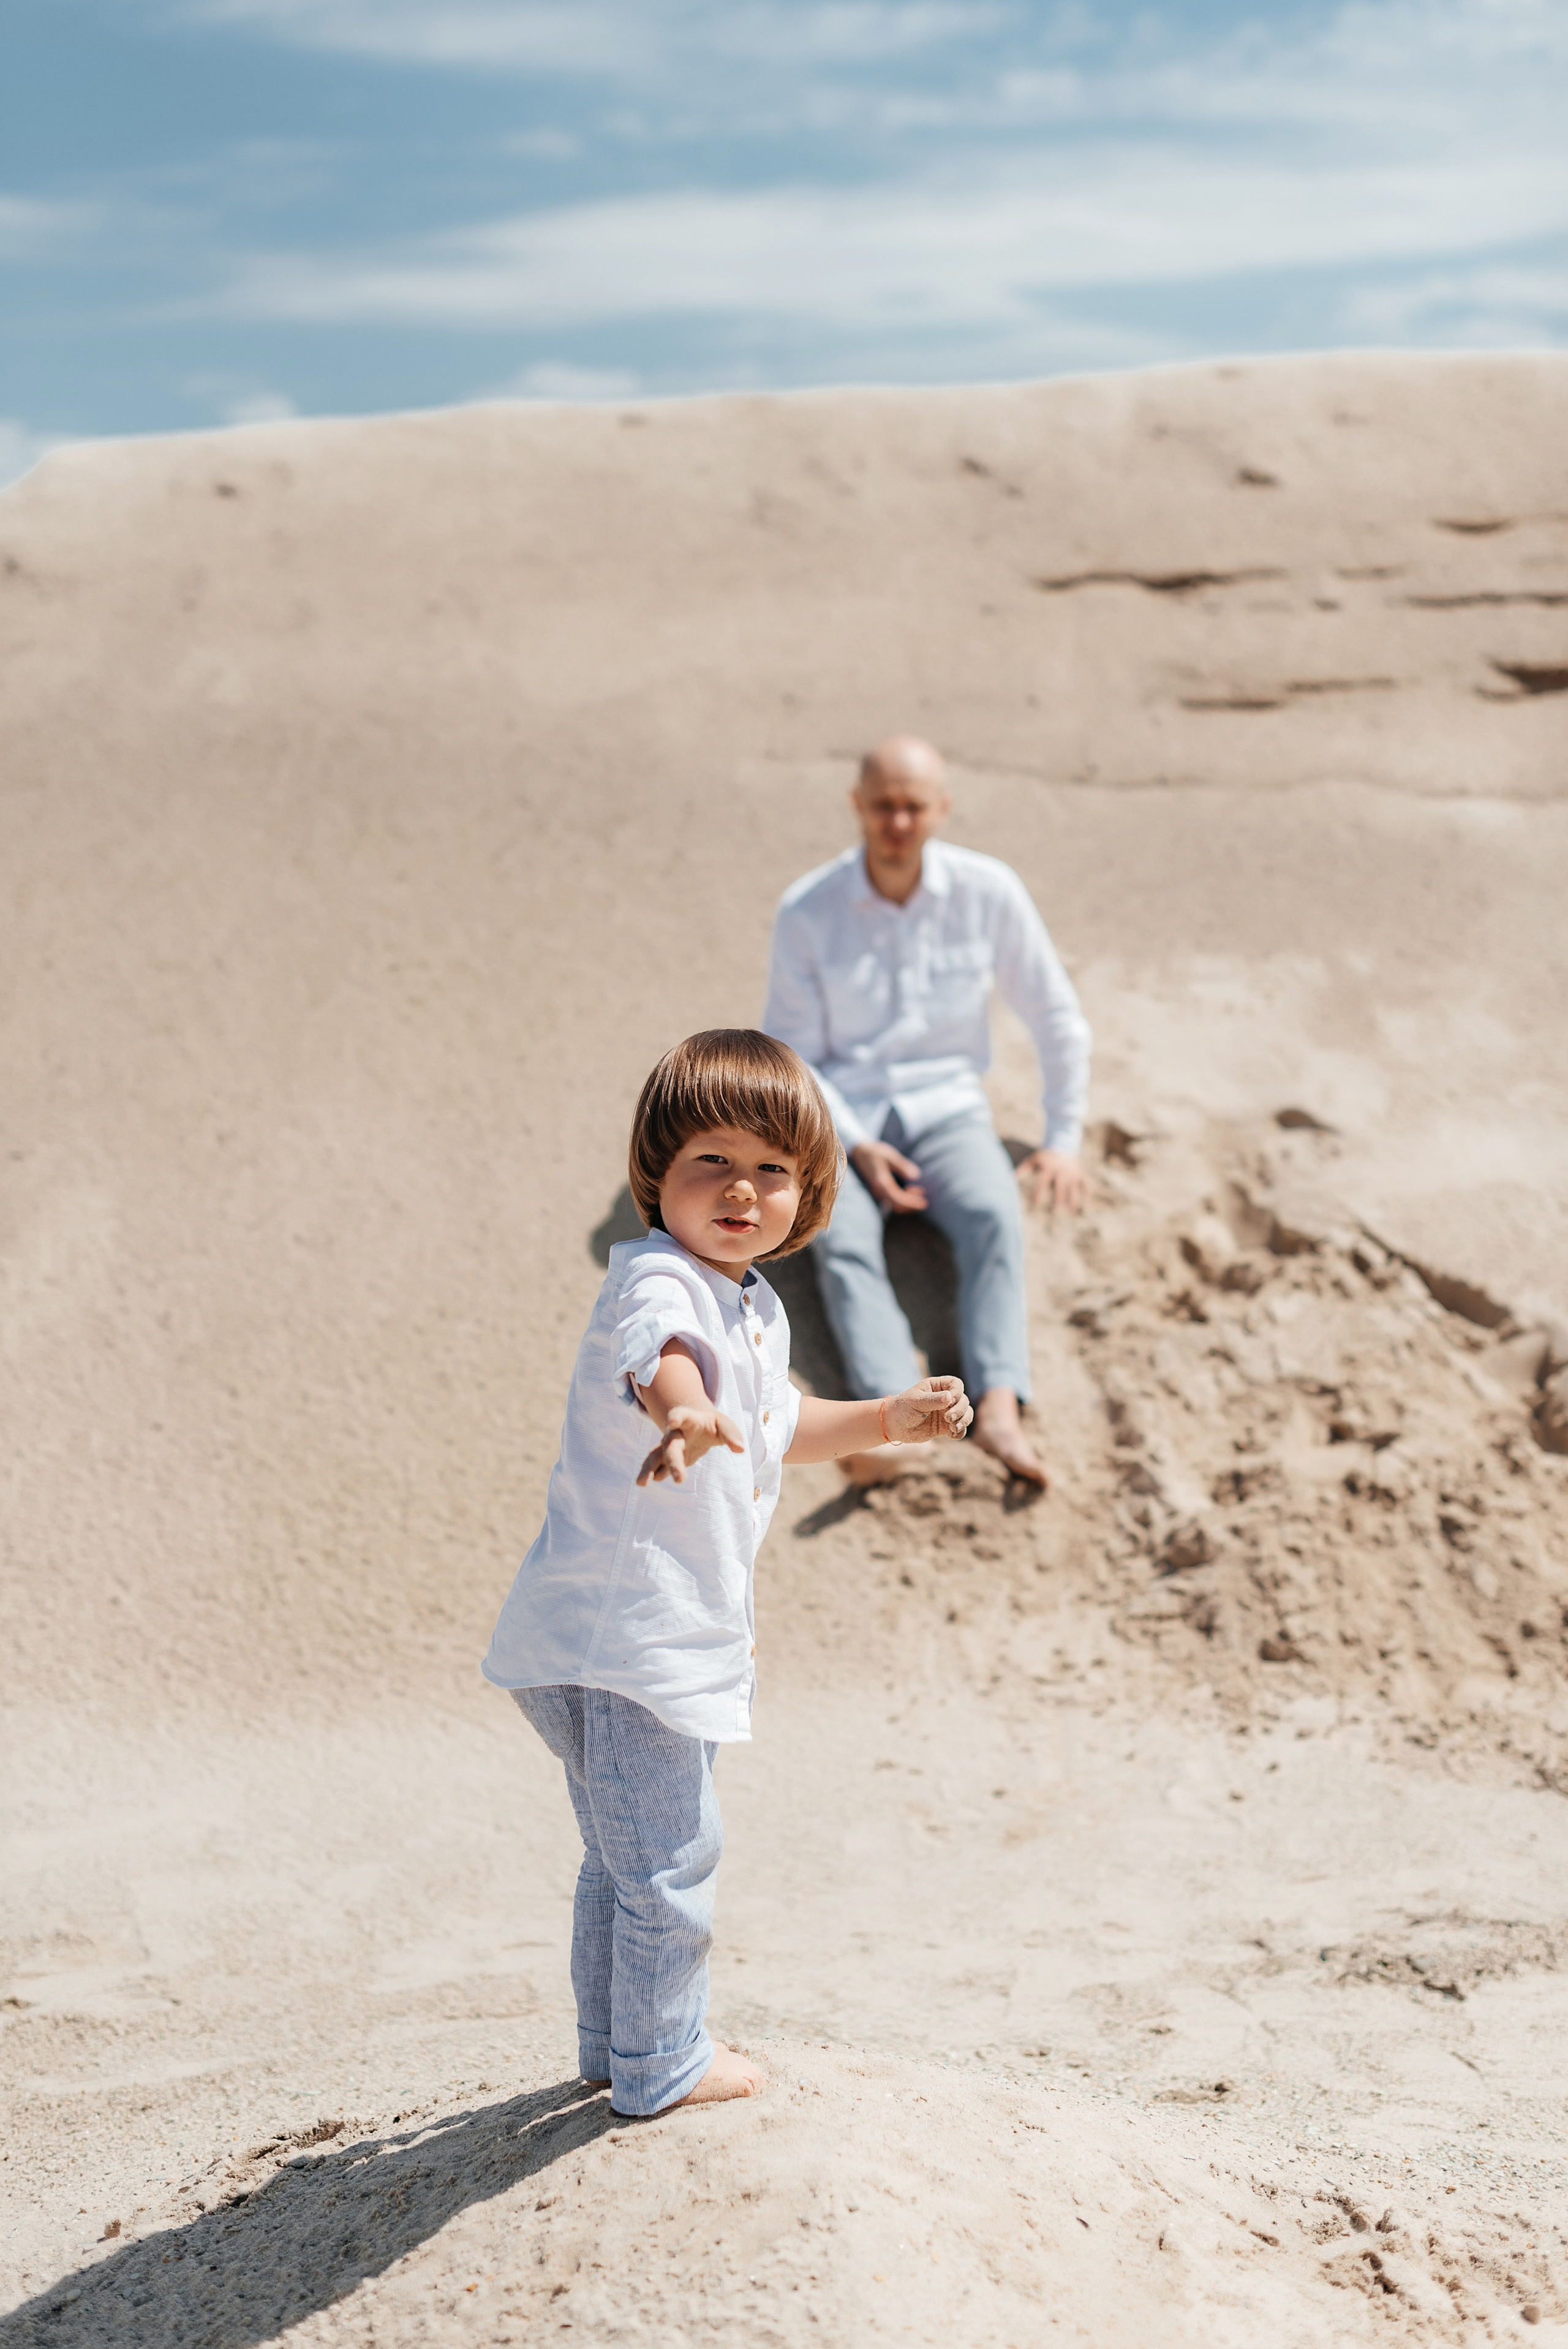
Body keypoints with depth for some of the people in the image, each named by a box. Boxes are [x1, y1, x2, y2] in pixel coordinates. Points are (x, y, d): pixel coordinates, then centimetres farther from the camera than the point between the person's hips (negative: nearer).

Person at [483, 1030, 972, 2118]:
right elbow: (660, 1352, -45)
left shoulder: (757, 1307, 12)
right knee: (668, 1854, 0)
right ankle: (660, 2063, 19)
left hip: (679, 1631, 10)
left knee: (630, 1853, 23)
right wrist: (687, 1412, -65)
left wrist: (890, 1419, 21)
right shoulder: (656, 1277, -20)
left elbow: (780, 1426, 29)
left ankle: (616, 2046, 39)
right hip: (620, 1634, -10)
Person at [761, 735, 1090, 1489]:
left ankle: (998, 1410, -48)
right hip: (840, 1120, -1)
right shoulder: (806, 912, -6)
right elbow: (790, 1058, -2)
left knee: (993, 1219, -33)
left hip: (947, 1110, 1)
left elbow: (1055, 1015, 8)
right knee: (842, 1241, -33)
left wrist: (1063, 1139, 4)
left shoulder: (989, 891, -4)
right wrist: (856, 1146, -16)